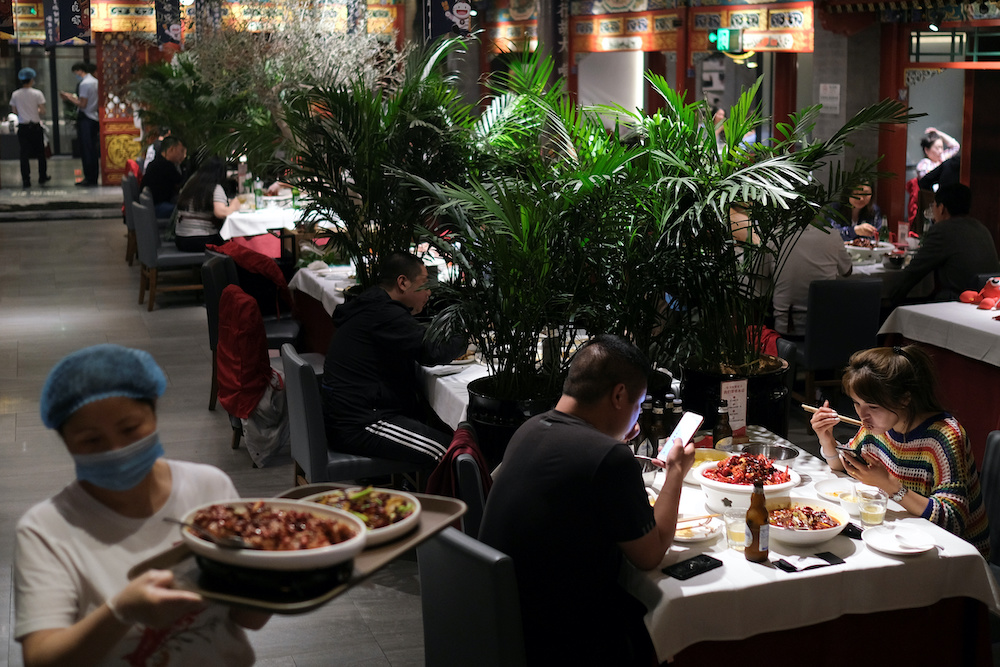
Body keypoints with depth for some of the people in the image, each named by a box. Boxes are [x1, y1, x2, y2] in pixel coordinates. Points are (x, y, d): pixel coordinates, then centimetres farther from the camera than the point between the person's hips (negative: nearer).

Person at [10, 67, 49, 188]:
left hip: (22, 127, 2)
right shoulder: (37, 93, -10)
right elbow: (42, 111, -11)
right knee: (40, 153, 12)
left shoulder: (15, 95, -2)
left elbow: (14, 110, 4)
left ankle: (26, 180, 4)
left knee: (24, 154, 5)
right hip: (35, 126, -2)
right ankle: (42, 177, 20)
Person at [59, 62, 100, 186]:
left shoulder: (85, 84, -14)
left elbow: (82, 104, -17)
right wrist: (71, 97, 16)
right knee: (93, 149, 11)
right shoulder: (95, 81, 13)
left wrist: (69, 97, -4)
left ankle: (89, 179, -4)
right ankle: (93, 178, 14)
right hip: (94, 119, 9)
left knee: (86, 149, -5)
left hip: (85, 120, -9)